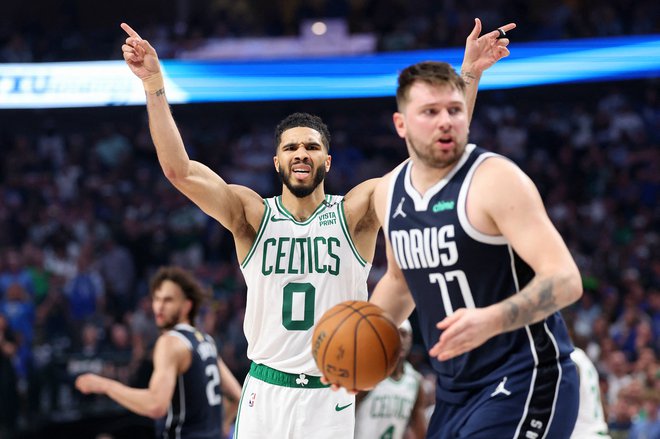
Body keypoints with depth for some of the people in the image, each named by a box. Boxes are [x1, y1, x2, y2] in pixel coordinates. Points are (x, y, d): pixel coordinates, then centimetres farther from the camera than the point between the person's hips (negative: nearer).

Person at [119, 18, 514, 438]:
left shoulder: (353, 214, 0)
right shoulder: (252, 215, 1)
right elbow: (178, 169, -10)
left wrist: (468, 75, -16)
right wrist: (154, 83, -19)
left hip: (331, 399, 0)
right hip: (265, 393, 0)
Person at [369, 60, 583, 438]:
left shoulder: (495, 180, -16)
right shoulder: (389, 193, 7)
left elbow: (565, 280, -24)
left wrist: (491, 320, -39)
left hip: (523, 382, -8)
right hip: (456, 390, 8)